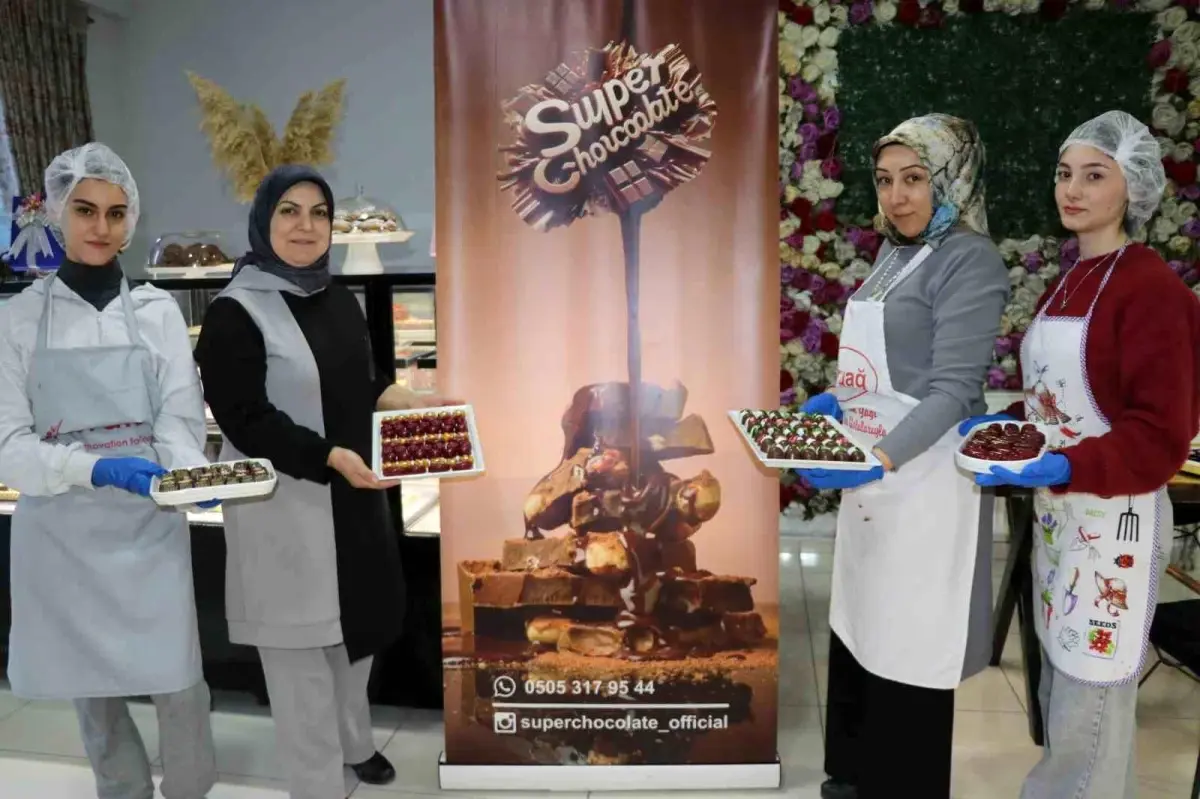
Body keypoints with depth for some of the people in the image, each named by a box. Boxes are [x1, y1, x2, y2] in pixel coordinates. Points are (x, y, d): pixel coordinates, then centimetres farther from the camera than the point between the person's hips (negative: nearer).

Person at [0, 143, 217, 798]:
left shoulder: (157, 310, 3)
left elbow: (181, 417, -3)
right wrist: (98, 468, -25)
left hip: (149, 526, 0)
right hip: (61, 533, 0)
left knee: (179, 683, 3)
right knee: (91, 687, 14)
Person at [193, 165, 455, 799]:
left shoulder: (338, 300, 7)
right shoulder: (236, 312, -14)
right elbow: (245, 420, -19)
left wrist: (407, 405, -2)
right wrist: (332, 456, -27)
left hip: (352, 496, 7)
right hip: (284, 505, -7)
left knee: (358, 621, 20)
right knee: (300, 641, 7)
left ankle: (354, 743, 44)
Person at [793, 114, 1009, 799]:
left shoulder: (970, 260, -11)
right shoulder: (894, 254, 13)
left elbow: (951, 390, -19)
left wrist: (881, 458, -30)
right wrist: (823, 408, 6)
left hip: (923, 482, -8)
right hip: (873, 478, 8)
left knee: (906, 653, 3)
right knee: (855, 631, 18)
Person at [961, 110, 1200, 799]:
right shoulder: (1066, 285, 10)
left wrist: (1063, 469, -31)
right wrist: (1004, 429, 1)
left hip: (1115, 522, -8)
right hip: (1056, 513, 8)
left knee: (1090, 702, 5)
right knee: (1059, 686, 19)